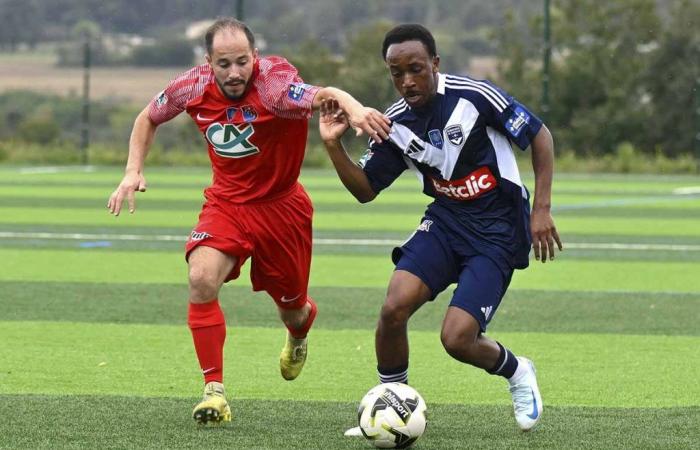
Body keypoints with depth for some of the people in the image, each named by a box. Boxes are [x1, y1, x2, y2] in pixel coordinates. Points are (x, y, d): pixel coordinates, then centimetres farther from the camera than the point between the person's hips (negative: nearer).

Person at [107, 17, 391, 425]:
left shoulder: (273, 83, -29)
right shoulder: (193, 88, -15)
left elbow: (322, 95, -50)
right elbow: (148, 118, 6)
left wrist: (353, 107, -72)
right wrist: (134, 172, -6)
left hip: (281, 205, -2)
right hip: (227, 203, 2)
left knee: (293, 310, 14)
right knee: (202, 278, -26)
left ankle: (300, 333, 55)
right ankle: (215, 391, -16)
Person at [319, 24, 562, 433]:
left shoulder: (474, 96, -17)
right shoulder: (396, 124, -1)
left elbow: (540, 136, -7)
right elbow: (365, 189, 6)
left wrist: (542, 209, -11)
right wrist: (334, 145, -10)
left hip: (498, 230, -5)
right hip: (446, 220, 5)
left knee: (457, 339, -16)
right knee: (394, 307, -19)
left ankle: (516, 372, 17)